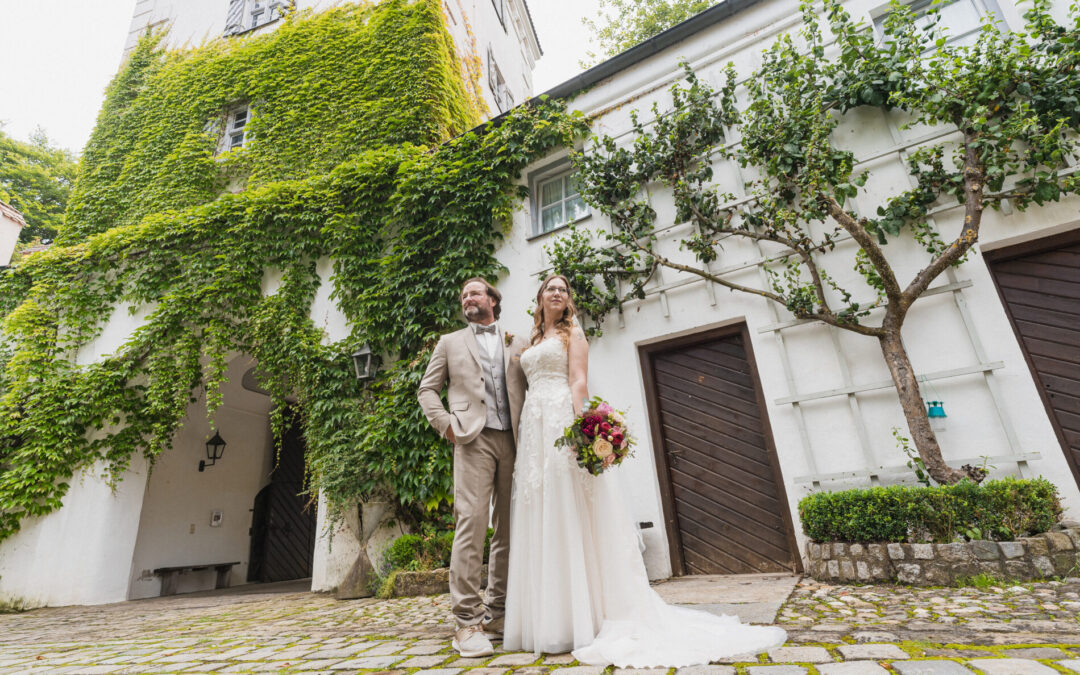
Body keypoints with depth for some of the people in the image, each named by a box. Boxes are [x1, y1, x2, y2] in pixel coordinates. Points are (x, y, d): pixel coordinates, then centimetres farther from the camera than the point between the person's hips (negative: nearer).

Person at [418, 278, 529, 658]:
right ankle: (467, 622, -6)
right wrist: (446, 424, -2)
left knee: (509, 529, 4)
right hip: (473, 440, -2)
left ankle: (497, 614, 16)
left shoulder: (518, 344, 19)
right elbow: (427, 389, 14)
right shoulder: (450, 342, 17)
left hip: (513, 442, 2)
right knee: (471, 522, -12)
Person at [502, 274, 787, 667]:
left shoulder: (572, 332, 6)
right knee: (541, 524, 5)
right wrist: (521, 443, 11)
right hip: (534, 428, 6)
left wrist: (579, 426, -23)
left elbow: (579, 382, -7)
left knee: (570, 518, -7)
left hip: (562, 421, -6)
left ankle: (586, 618, 1)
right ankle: (551, 618, 14)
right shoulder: (532, 342, 23)